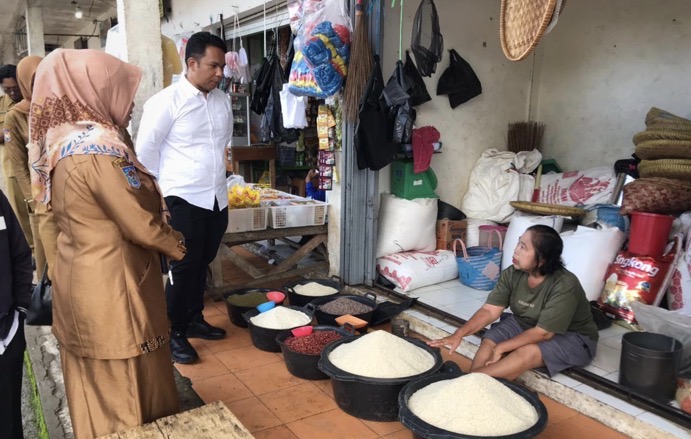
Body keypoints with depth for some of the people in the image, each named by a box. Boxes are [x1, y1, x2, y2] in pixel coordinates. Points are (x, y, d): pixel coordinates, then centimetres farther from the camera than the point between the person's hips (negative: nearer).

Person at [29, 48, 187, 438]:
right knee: (127, 386, 9)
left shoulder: (63, 141, 5)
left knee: (95, 384, 23)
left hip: (79, 277, 9)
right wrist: (176, 246, -1)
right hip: (110, 285, -9)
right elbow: (139, 224, -20)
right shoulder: (99, 147, -23)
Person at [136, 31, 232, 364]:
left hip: (217, 198, 6)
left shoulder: (223, 100, 6)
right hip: (184, 200, -6)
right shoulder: (167, 101, -12)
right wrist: (163, 188, 0)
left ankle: (194, 319, 33)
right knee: (184, 267, 1)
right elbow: (145, 149, -7)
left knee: (202, 264, 16)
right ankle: (173, 333, 16)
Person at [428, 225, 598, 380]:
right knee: (489, 341, -20)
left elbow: (543, 333, -29)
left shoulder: (564, 286, -31)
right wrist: (459, 334, -30)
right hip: (524, 324, 6)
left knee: (527, 353, -34)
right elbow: (489, 311, -16)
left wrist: (500, 348, -28)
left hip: (571, 337, -6)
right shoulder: (512, 274, -14)